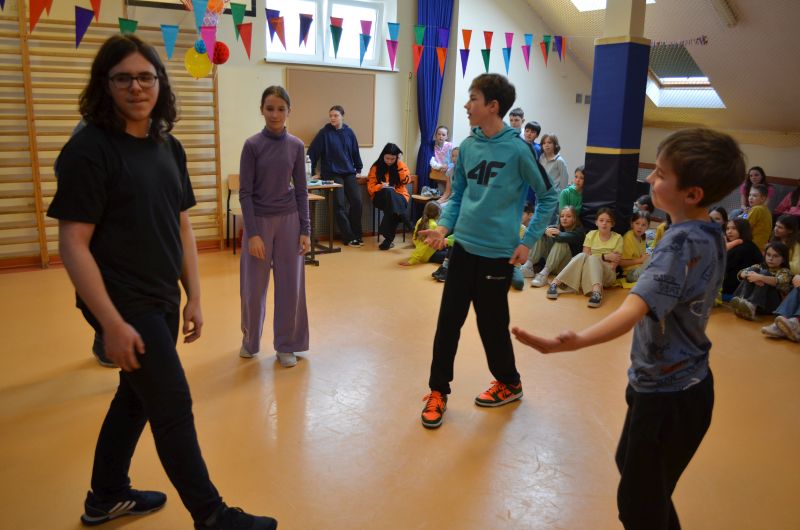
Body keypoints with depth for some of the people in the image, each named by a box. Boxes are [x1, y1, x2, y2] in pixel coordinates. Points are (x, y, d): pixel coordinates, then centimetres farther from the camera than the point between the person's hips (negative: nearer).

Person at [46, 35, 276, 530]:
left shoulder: (170, 147, 6)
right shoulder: (89, 149, -15)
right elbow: (73, 243, -17)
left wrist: (194, 297, 8)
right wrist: (111, 322, -21)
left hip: (163, 300, 7)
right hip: (123, 303, -7)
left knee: (138, 396, 19)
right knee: (173, 405, 1)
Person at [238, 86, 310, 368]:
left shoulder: (296, 145, 0)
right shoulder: (252, 145, -7)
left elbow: (301, 190, 3)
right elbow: (245, 192, -8)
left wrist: (305, 230, -3)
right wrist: (252, 233, -14)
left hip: (289, 221, 2)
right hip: (259, 221, -2)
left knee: (290, 285, 6)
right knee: (254, 287, 8)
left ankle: (285, 345, 20)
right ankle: (250, 339, 31)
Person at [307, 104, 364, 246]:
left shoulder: (349, 132, 7)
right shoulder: (324, 132, -4)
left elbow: (355, 151, 15)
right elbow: (312, 152, -5)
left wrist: (358, 168, 17)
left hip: (349, 173, 4)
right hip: (332, 174, -3)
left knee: (357, 201, -6)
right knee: (339, 204, -8)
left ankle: (356, 234, 9)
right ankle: (348, 237, 0)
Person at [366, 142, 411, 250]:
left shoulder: (401, 165, 7)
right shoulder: (376, 167, 5)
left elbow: (405, 181, -10)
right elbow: (370, 186, 2)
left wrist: (399, 163, -10)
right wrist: (381, 186, -19)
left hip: (399, 196, 0)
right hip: (381, 196, 0)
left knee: (391, 209, -38)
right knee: (388, 192, -38)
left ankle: (388, 237, -37)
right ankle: (407, 224, -44)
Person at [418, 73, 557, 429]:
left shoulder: (517, 149, -12)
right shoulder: (467, 146, 3)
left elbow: (548, 197, -3)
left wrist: (528, 242, -7)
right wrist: (444, 226, -5)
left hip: (498, 252, -4)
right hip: (463, 247, 5)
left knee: (492, 324, 9)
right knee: (448, 321, 6)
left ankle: (509, 384, 33)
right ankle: (438, 391, 21)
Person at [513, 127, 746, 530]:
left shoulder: (682, 240, -26)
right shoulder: (710, 233, 1)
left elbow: (633, 311, -42)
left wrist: (573, 342, -56)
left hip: (667, 395, -10)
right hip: (687, 384, 10)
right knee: (630, 464, 27)